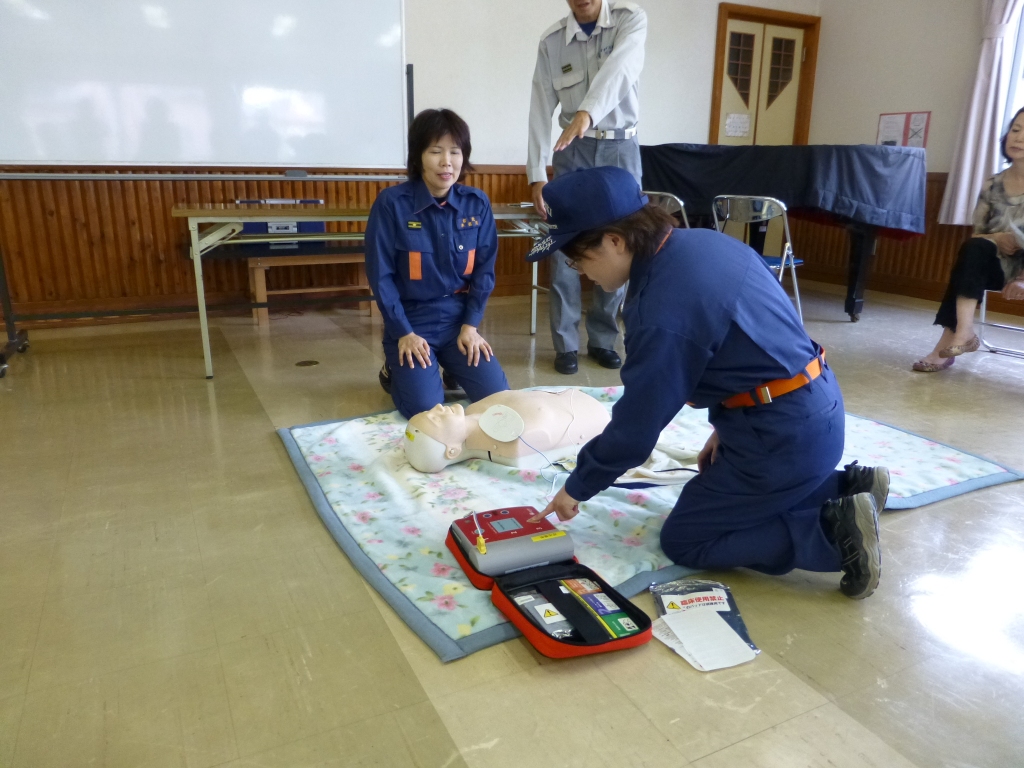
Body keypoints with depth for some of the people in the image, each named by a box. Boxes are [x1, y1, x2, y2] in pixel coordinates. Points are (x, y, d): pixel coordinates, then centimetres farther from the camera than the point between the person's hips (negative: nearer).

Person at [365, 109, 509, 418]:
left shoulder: (477, 203, -2)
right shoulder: (391, 203, -12)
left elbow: (484, 269, 2)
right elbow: (381, 275, -10)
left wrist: (471, 324, -6)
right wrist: (403, 332, -12)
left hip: (459, 318, 3)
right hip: (410, 319, -3)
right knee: (426, 409, -15)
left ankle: (452, 371, 25)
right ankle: (395, 371, 19)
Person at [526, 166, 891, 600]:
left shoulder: (661, 312, -25)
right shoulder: (703, 241, 2)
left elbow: (635, 427, -16)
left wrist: (577, 487, 0)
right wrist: (725, 425, 16)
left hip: (782, 434, -9)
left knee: (682, 541, 5)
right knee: (720, 498, 28)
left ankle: (833, 531, -3)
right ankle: (848, 486, 19)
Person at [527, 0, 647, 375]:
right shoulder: (551, 40, 0)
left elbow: (618, 68, -25)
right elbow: (541, 108, -1)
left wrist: (587, 112, -44)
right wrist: (536, 174, -7)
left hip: (622, 148, 0)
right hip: (573, 150, 1)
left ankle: (603, 339, 16)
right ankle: (566, 344, 6)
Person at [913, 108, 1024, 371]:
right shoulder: (992, 186, 6)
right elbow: (976, 236, 7)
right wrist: (995, 238, -17)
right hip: (997, 264, 3)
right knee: (975, 248, -29)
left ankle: (949, 343, -33)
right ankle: (963, 332, -38)